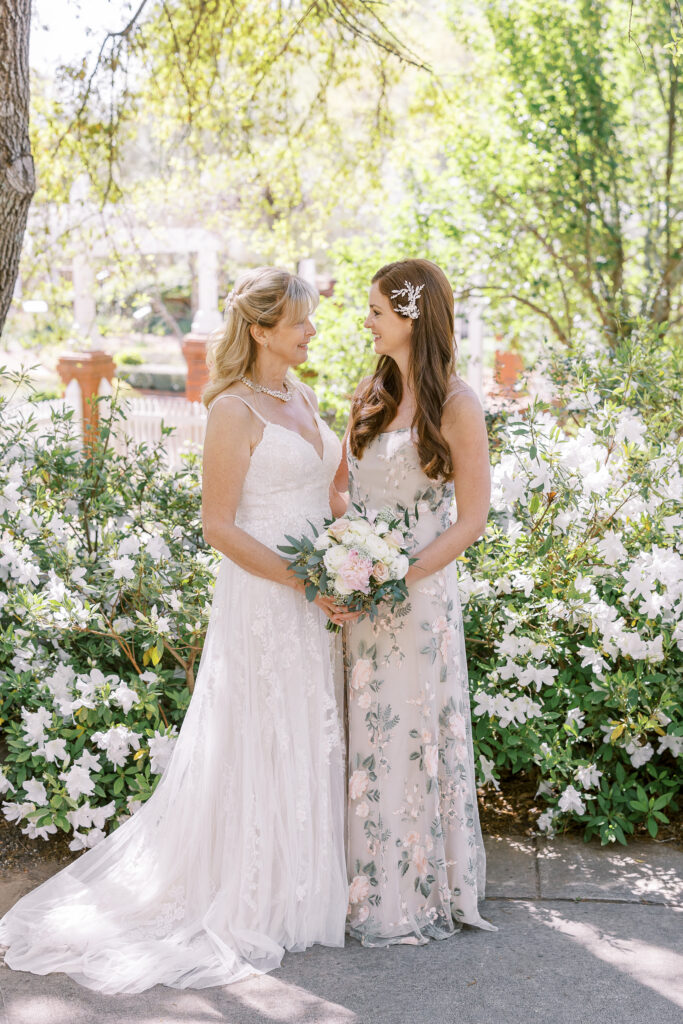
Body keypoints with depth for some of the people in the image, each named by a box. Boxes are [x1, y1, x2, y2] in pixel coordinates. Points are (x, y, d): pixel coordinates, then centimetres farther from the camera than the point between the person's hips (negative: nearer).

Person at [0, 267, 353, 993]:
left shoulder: (303, 399, 11)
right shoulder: (233, 410, -14)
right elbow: (218, 525, -17)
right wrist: (305, 584, -19)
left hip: (318, 598, 8)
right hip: (263, 598, -8)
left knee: (311, 737, 14)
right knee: (263, 740, 3)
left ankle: (301, 881, 30)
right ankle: (253, 899, 19)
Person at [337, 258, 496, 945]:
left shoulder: (456, 405, -10)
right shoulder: (369, 394, 9)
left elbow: (472, 519, -10)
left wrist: (398, 576, -18)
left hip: (419, 589, -6)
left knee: (413, 734, 4)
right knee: (364, 735, 11)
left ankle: (419, 895, 20)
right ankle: (367, 884, 26)